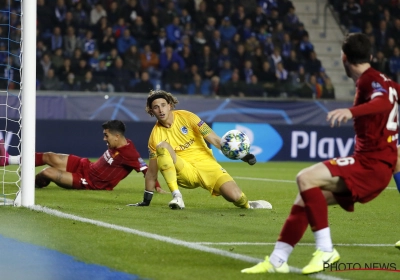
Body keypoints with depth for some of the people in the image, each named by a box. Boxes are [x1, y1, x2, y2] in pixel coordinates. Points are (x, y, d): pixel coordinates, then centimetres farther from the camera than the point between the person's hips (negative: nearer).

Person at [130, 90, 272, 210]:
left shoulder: (185, 117, -4)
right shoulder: (155, 136, -1)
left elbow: (213, 139, -7)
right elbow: (152, 172, 5)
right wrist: (146, 201, 6)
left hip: (206, 164, 0)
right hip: (183, 174, 0)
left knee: (235, 196, -24)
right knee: (162, 146, -28)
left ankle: (246, 204, 16)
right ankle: (176, 197, -29)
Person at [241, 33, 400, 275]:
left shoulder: (371, 80, -14)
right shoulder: (380, 80, 14)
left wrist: (352, 111, -53)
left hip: (372, 163, -10)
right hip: (372, 162, 10)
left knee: (306, 178, -24)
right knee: (306, 197, 9)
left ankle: (326, 250, -21)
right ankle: (277, 260, 10)